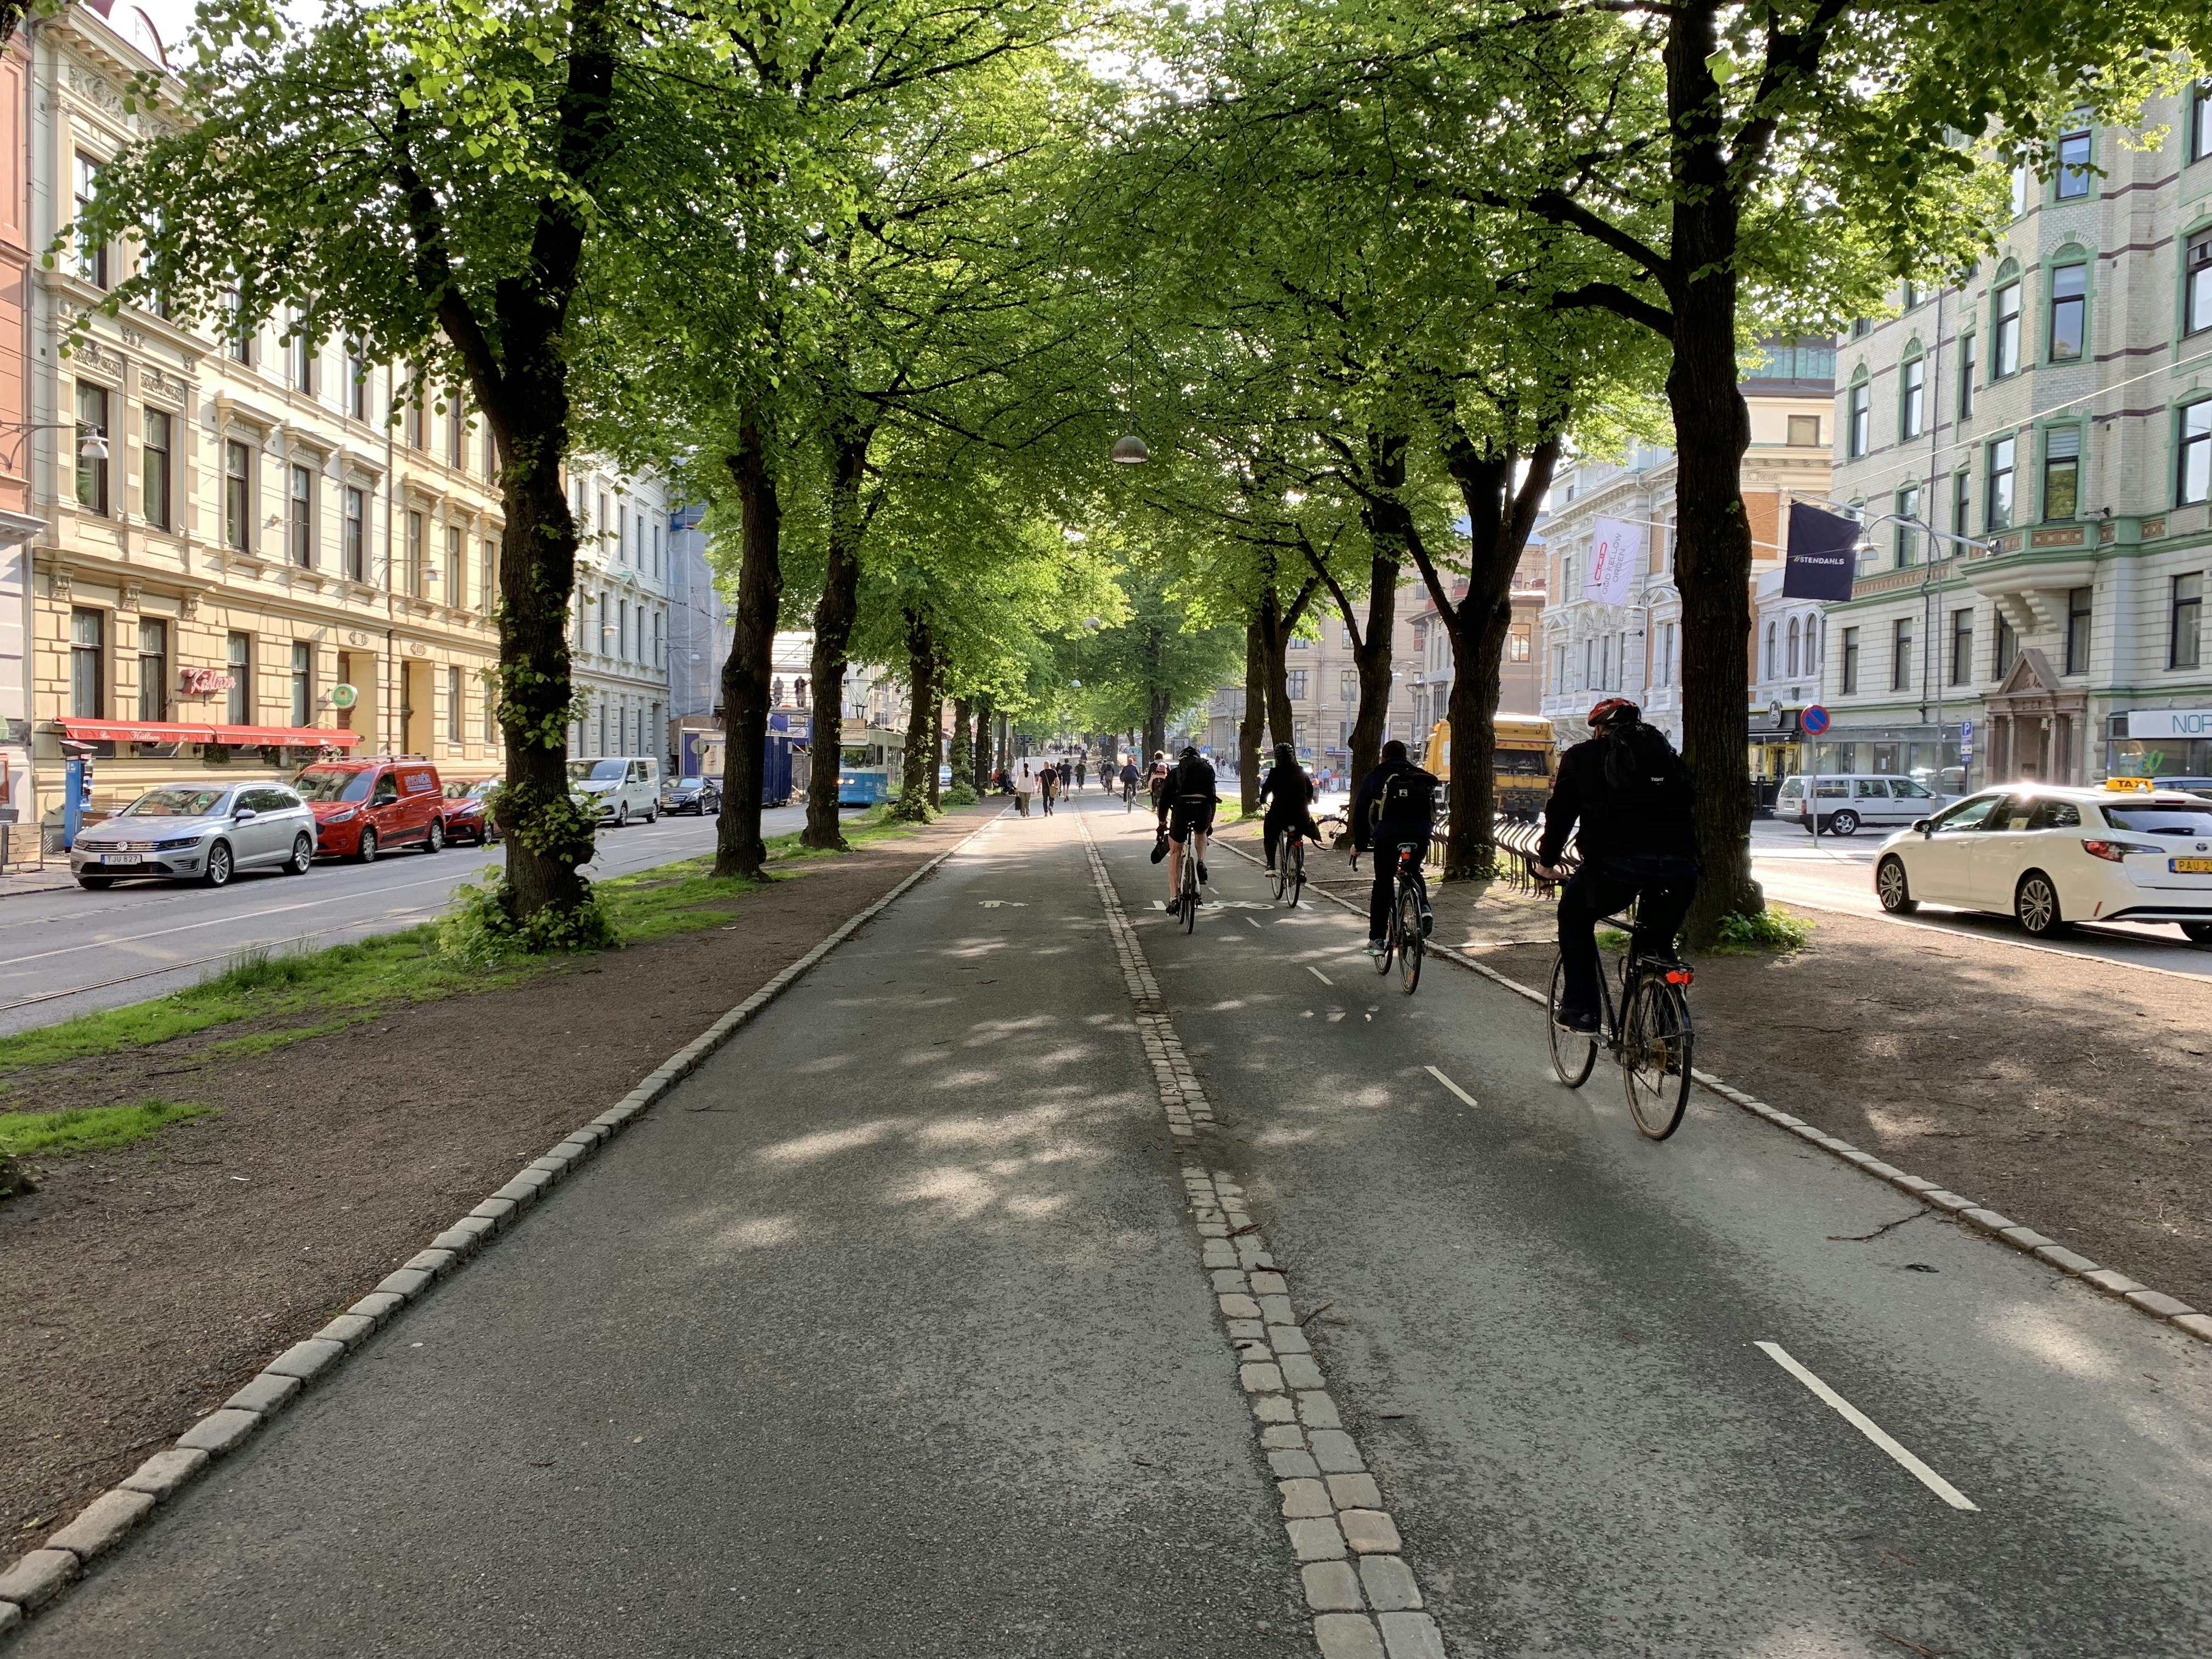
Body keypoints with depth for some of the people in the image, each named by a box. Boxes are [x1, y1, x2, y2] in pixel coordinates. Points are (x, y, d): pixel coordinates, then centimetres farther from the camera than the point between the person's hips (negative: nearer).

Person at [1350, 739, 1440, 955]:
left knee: (1383, 885, 5)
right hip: (1420, 835, 3)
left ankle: (1376, 939, 5)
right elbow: (1432, 810, 26)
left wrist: (1359, 844, 24)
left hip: (1387, 835, -3)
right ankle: (1423, 909, 2)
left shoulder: (1375, 777, 16)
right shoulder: (1422, 777, 24)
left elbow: (1361, 812, 16)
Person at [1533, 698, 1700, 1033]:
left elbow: (1560, 813, 20)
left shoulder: (1582, 756, 19)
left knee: (1575, 916, 25)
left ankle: (1579, 1010, 18)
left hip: (1617, 862, -3)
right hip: (1680, 865, 3)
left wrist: (1547, 863, 33)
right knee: (1658, 942, 26)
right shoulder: (1669, 755, 28)